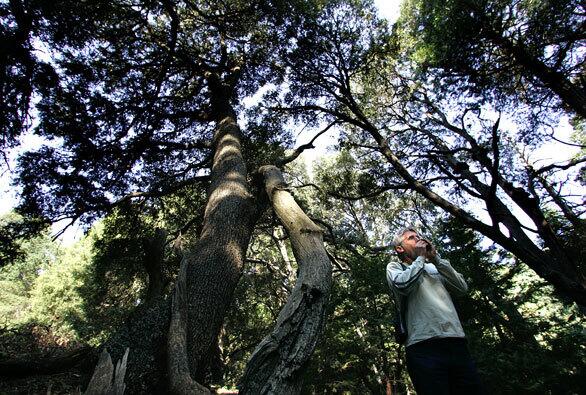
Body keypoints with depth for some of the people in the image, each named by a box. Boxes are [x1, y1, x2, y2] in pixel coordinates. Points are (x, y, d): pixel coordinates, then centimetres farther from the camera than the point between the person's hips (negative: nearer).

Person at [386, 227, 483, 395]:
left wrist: (435, 258, 8)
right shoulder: (394, 267, 11)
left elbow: (462, 287, 13)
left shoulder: (434, 268, 26)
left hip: (457, 343, 5)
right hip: (424, 346, -5)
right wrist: (421, 257, 1)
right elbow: (404, 285, -12)